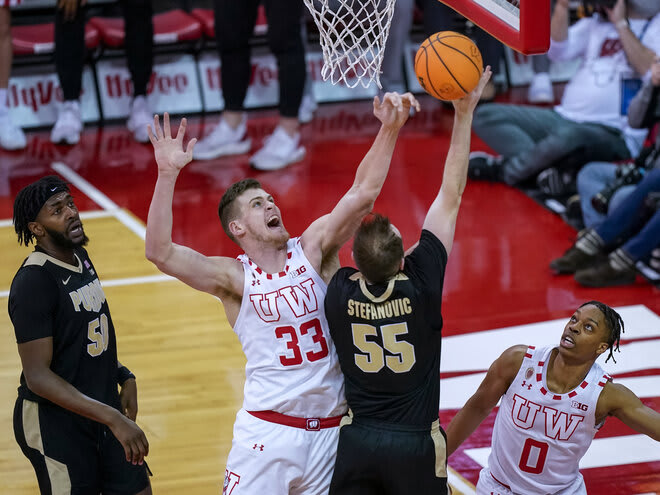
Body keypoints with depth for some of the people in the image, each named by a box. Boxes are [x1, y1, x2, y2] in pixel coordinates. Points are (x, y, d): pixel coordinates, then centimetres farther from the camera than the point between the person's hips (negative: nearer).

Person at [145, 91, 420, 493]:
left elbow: (363, 193, -8)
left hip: (330, 429, 3)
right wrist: (168, 174, -25)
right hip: (269, 433, -3)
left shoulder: (313, 249, 3)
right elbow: (160, 253, -17)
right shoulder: (234, 277, -4)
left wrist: (389, 129, -20)